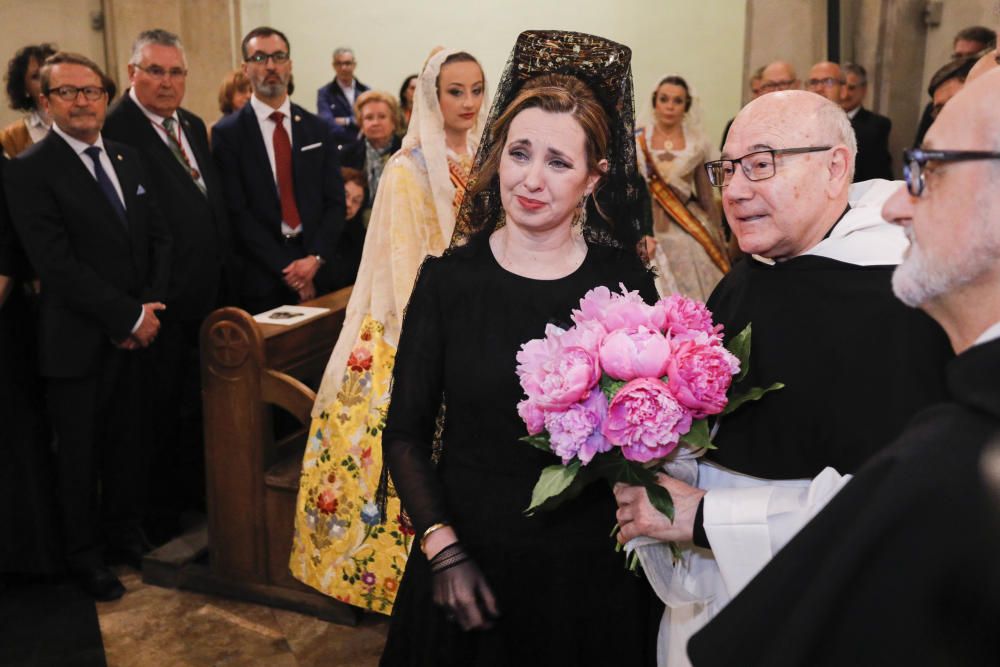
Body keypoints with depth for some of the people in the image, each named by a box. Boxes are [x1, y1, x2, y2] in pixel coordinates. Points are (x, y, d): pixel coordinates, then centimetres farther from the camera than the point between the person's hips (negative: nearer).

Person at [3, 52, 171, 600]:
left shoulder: (128, 159, 10)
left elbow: (158, 237, 9)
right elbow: (57, 264, -18)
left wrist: (150, 307, -5)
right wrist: (129, 317, -17)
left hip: (136, 335, 5)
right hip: (78, 343, -5)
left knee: (130, 441, 16)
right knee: (79, 451, 11)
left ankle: (124, 532, 37)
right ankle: (84, 553, 30)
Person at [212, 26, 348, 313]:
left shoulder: (317, 129, 9)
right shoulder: (228, 133, -1)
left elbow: (335, 201, 5)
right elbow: (236, 212, -7)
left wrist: (315, 258, -11)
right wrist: (288, 269, -13)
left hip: (322, 271, 3)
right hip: (262, 279, -3)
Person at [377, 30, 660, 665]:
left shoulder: (627, 282, -7)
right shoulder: (449, 280, -7)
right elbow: (406, 435, -2)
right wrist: (444, 551, -10)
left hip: (592, 572, 1)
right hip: (473, 562, 0)